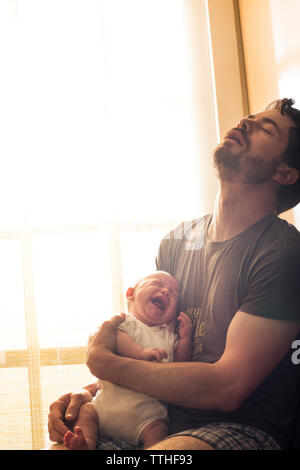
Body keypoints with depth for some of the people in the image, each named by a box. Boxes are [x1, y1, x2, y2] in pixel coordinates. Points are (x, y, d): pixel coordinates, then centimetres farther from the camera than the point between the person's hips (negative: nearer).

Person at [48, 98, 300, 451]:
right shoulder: (178, 241, 6)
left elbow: (227, 388, -20)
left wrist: (103, 361, -12)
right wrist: (90, 391, -4)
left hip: (244, 430, -5)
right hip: (164, 420, 6)